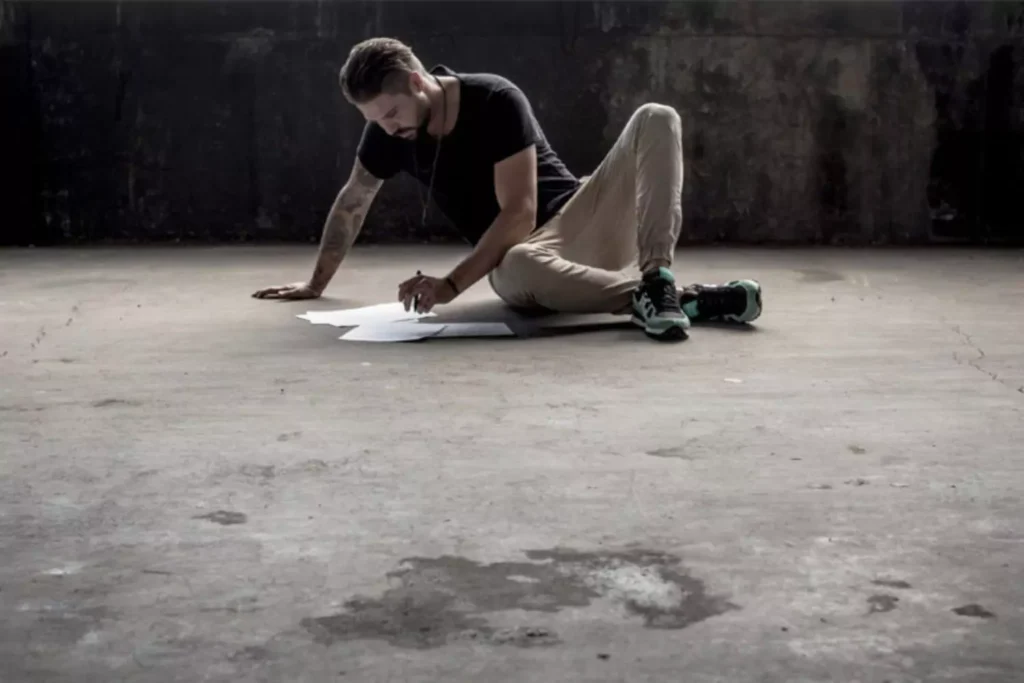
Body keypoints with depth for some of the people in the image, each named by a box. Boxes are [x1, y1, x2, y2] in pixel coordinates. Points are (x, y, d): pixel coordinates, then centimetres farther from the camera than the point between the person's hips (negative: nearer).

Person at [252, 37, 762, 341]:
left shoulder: (496, 101, -17)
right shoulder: (387, 131, -2)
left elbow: (518, 214, -20)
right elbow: (351, 204, 16)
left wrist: (452, 284, -25)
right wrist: (316, 283, 24)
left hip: (576, 220, -1)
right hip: (513, 254, 2)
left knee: (655, 119, -26)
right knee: (521, 268, -41)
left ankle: (656, 278, -43)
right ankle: (687, 299, -38)